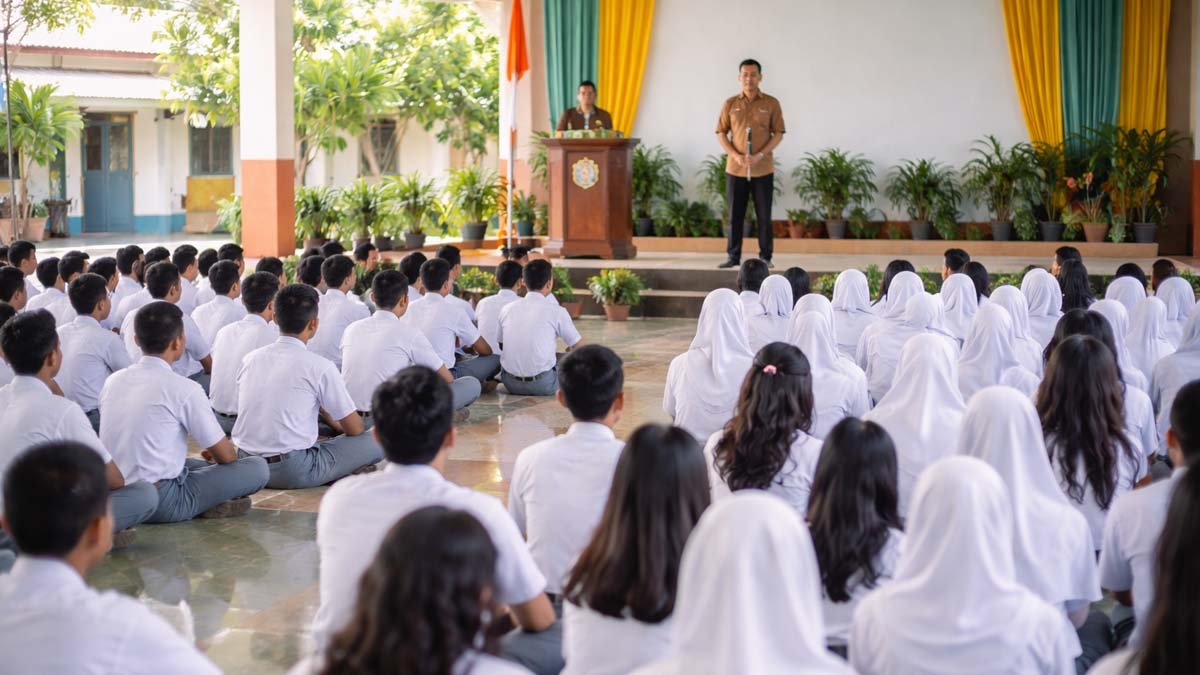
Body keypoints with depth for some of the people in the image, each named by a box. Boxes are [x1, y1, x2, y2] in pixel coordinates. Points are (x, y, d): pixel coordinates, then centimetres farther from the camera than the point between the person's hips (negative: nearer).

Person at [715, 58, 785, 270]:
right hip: (735, 169, 1)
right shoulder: (730, 104, 5)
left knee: (764, 215, 2)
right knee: (735, 215, 4)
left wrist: (760, 155, -14)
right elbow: (721, 133, 6)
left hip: (763, 169, -1)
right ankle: (733, 256, 10)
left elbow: (778, 133, -1)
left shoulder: (771, 103, 1)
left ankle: (765, 257, 9)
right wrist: (735, 155, -10)